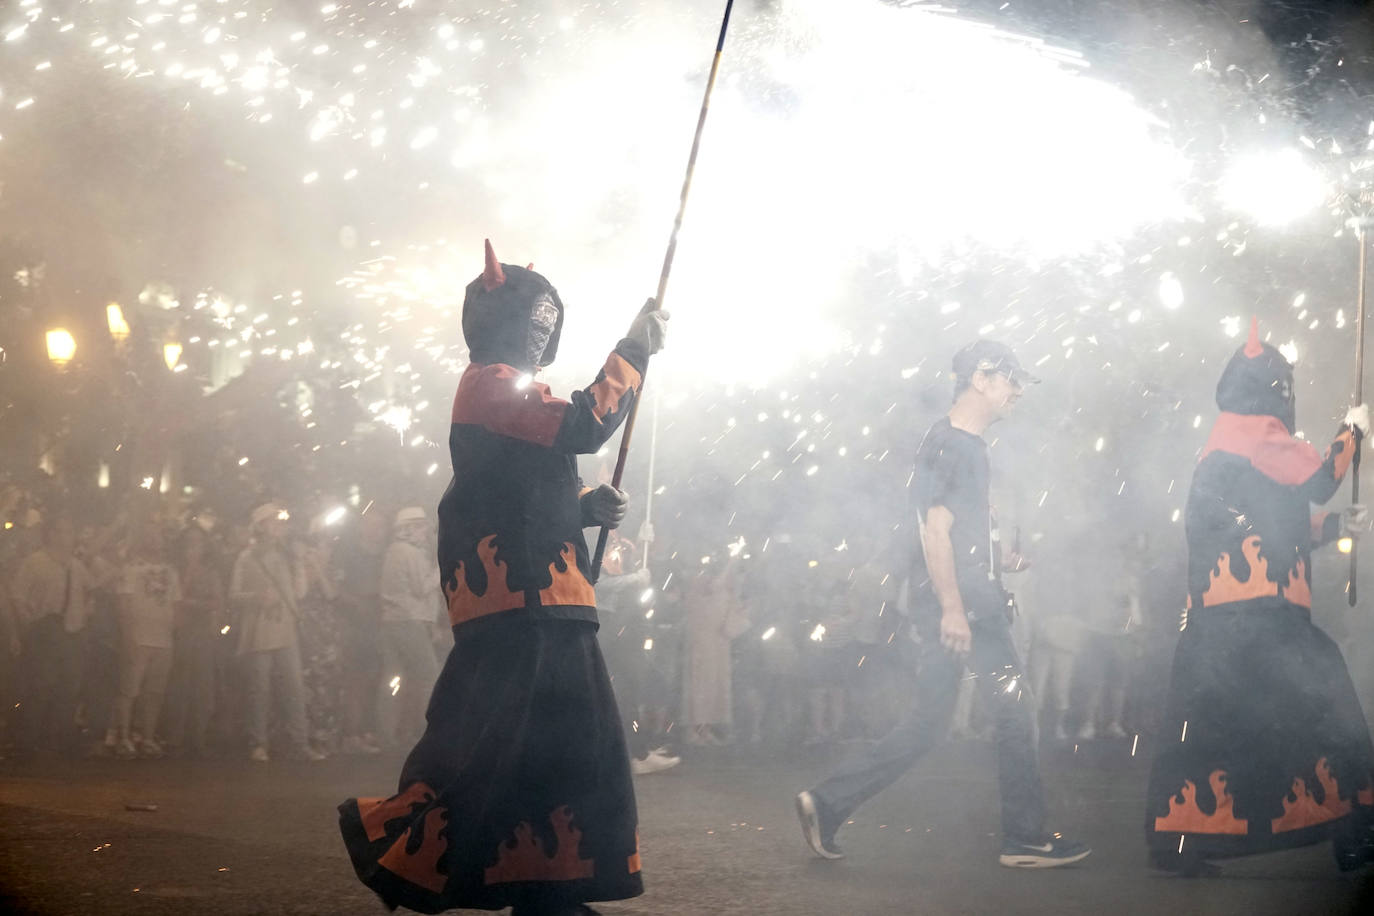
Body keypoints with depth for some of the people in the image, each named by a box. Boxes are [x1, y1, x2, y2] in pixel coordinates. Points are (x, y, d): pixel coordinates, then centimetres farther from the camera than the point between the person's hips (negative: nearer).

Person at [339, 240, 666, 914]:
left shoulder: (519, 392, 25)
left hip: (547, 601, 11)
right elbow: (583, 427, -20)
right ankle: (388, 838, 0)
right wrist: (634, 350, -13)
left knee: (573, 742, 7)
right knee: (491, 739, -12)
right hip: (510, 601, -10)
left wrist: (587, 506, 7)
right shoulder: (490, 385, -8)